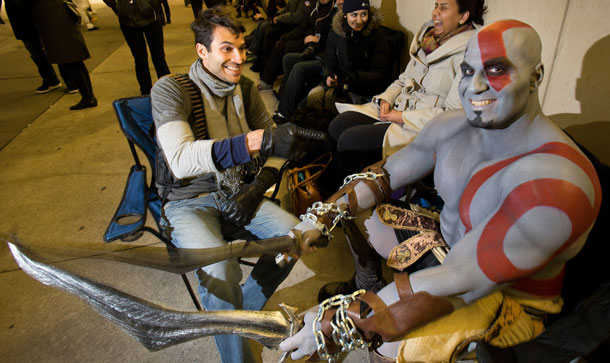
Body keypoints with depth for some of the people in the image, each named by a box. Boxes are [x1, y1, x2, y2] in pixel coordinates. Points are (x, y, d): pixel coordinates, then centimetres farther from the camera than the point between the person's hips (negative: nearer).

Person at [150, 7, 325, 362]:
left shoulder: (246, 88, 2)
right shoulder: (170, 89, -15)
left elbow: (275, 150, 7)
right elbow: (180, 160, -34)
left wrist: (256, 189, -12)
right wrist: (259, 140, -44)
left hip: (236, 195, 5)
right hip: (189, 202, -5)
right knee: (221, 269, -30)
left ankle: (246, 307, 10)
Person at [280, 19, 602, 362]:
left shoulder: (552, 184, -34)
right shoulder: (453, 125, -10)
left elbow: (456, 284, -37)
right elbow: (384, 175, -1)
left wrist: (346, 323, -36)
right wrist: (320, 218, -12)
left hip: (510, 298, -6)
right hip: (446, 242, 7)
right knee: (356, 213, 4)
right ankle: (370, 289, 21)